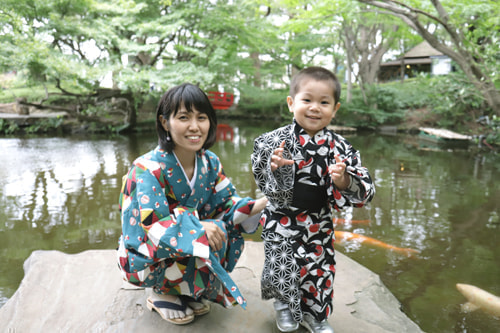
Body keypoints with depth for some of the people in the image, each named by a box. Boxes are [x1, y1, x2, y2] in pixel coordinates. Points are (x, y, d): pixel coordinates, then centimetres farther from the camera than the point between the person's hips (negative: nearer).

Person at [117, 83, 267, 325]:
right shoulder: (148, 169, -25)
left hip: (189, 242, 6)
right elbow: (150, 225, -30)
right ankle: (161, 293, -2)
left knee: (231, 232, -15)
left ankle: (188, 291, 6)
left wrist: (252, 207, -23)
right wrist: (197, 227, -44)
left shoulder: (210, 162, -5)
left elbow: (224, 203, -3)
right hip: (144, 257, -6)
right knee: (212, 237, -27)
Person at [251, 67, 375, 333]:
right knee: (283, 269, 4)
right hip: (282, 218, -2)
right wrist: (273, 167, -33)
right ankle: (284, 306, 39)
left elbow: (365, 189, -7)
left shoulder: (339, 147, -6)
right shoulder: (279, 140, -12)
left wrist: (342, 180, -27)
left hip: (319, 221, 3)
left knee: (319, 270, 14)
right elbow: (260, 178, -12)